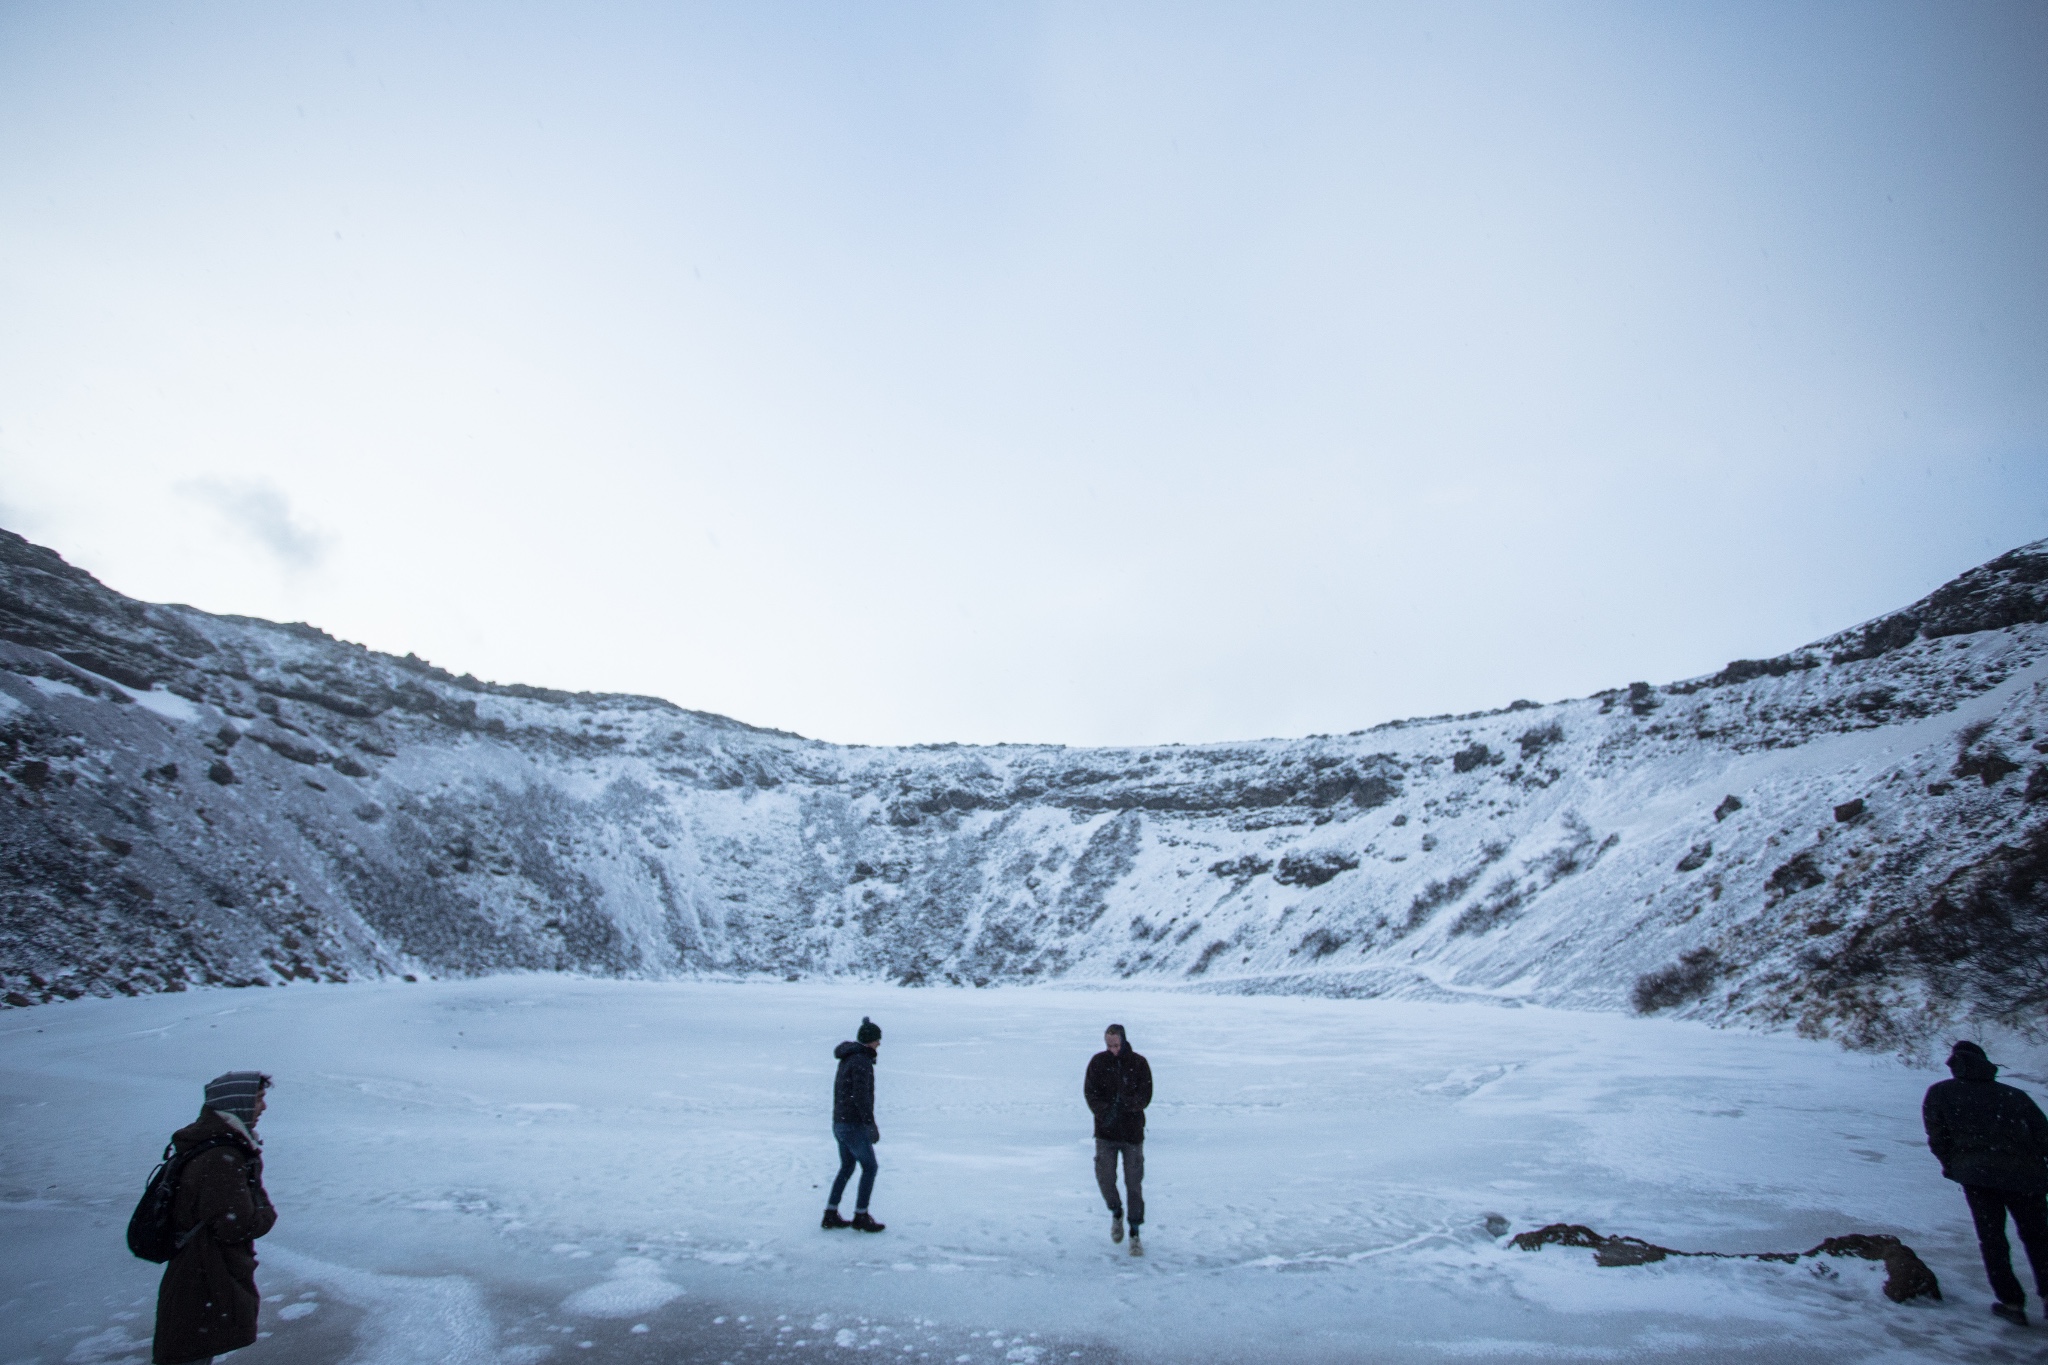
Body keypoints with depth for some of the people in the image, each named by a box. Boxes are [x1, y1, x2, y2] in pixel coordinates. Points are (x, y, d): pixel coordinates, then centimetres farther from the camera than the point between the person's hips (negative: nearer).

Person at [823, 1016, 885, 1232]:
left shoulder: (847, 1059, 13)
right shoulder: (861, 1061, -18)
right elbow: (860, 1095, -25)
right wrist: (871, 1124, -23)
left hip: (840, 1123, 9)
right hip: (853, 1125, -9)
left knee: (847, 1168, 18)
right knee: (870, 1167, 0)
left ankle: (830, 1215, 20)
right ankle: (860, 1217, 5)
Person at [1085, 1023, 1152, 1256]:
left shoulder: (1139, 1063, -4)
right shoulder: (1098, 1062, -2)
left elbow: (1145, 1096, -8)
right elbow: (1090, 1093, -6)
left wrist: (1126, 1103, -27)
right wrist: (1105, 1112, -23)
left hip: (1133, 1132, -1)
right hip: (1105, 1132, 1)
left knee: (1134, 1183, 1)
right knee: (1104, 1177, -2)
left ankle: (1135, 1234, 15)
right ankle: (1116, 1213, 29)